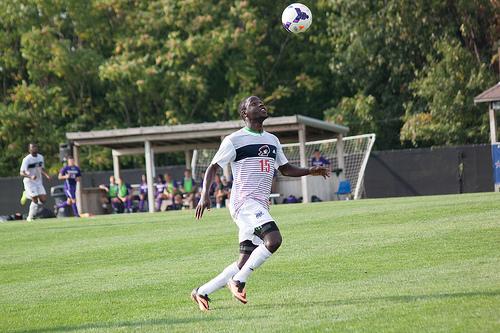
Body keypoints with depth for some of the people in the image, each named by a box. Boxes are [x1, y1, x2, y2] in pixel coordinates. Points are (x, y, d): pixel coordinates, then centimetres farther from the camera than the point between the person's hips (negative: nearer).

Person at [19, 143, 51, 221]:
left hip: (38, 182, 6)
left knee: (43, 199, -6)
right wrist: (30, 177, -37)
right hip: (29, 182, -6)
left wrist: (46, 175, 0)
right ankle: (30, 217, 2)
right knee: (35, 200, -13)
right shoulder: (26, 159, -15)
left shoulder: (40, 157, 5)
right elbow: (21, 172, -21)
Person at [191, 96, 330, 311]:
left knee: (244, 264, 2)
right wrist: (205, 195, -16)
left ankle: (202, 292, 14)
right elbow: (213, 168, -2)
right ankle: (238, 282, -15)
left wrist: (310, 171, 12)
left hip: (260, 205, 7)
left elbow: (286, 169, 28)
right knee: (273, 239, -28)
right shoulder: (234, 140, -2)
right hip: (244, 202, -7)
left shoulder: (272, 140, 19)